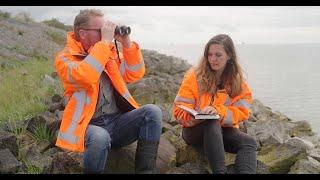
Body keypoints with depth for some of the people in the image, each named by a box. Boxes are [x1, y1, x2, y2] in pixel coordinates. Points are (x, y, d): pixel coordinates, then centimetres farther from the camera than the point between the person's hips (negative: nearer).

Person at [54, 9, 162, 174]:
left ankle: (145, 170, -16)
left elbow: (135, 75, 9)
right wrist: (105, 42, -21)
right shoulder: (65, 58, -4)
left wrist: (127, 43, -3)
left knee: (152, 111, -19)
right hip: (90, 125, -5)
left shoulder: (109, 52, 13)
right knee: (100, 137, -39)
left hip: (118, 121, 5)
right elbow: (85, 77, -26)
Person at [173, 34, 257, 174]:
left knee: (249, 143, -25)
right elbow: (179, 111, -9)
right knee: (212, 124, -36)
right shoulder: (194, 76, -8)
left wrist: (218, 111, -28)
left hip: (223, 130, 3)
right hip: (195, 129, -2)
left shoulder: (237, 81, -1)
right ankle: (220, 171, -42)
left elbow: (242, 112, -9)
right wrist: (198, 115, -32)